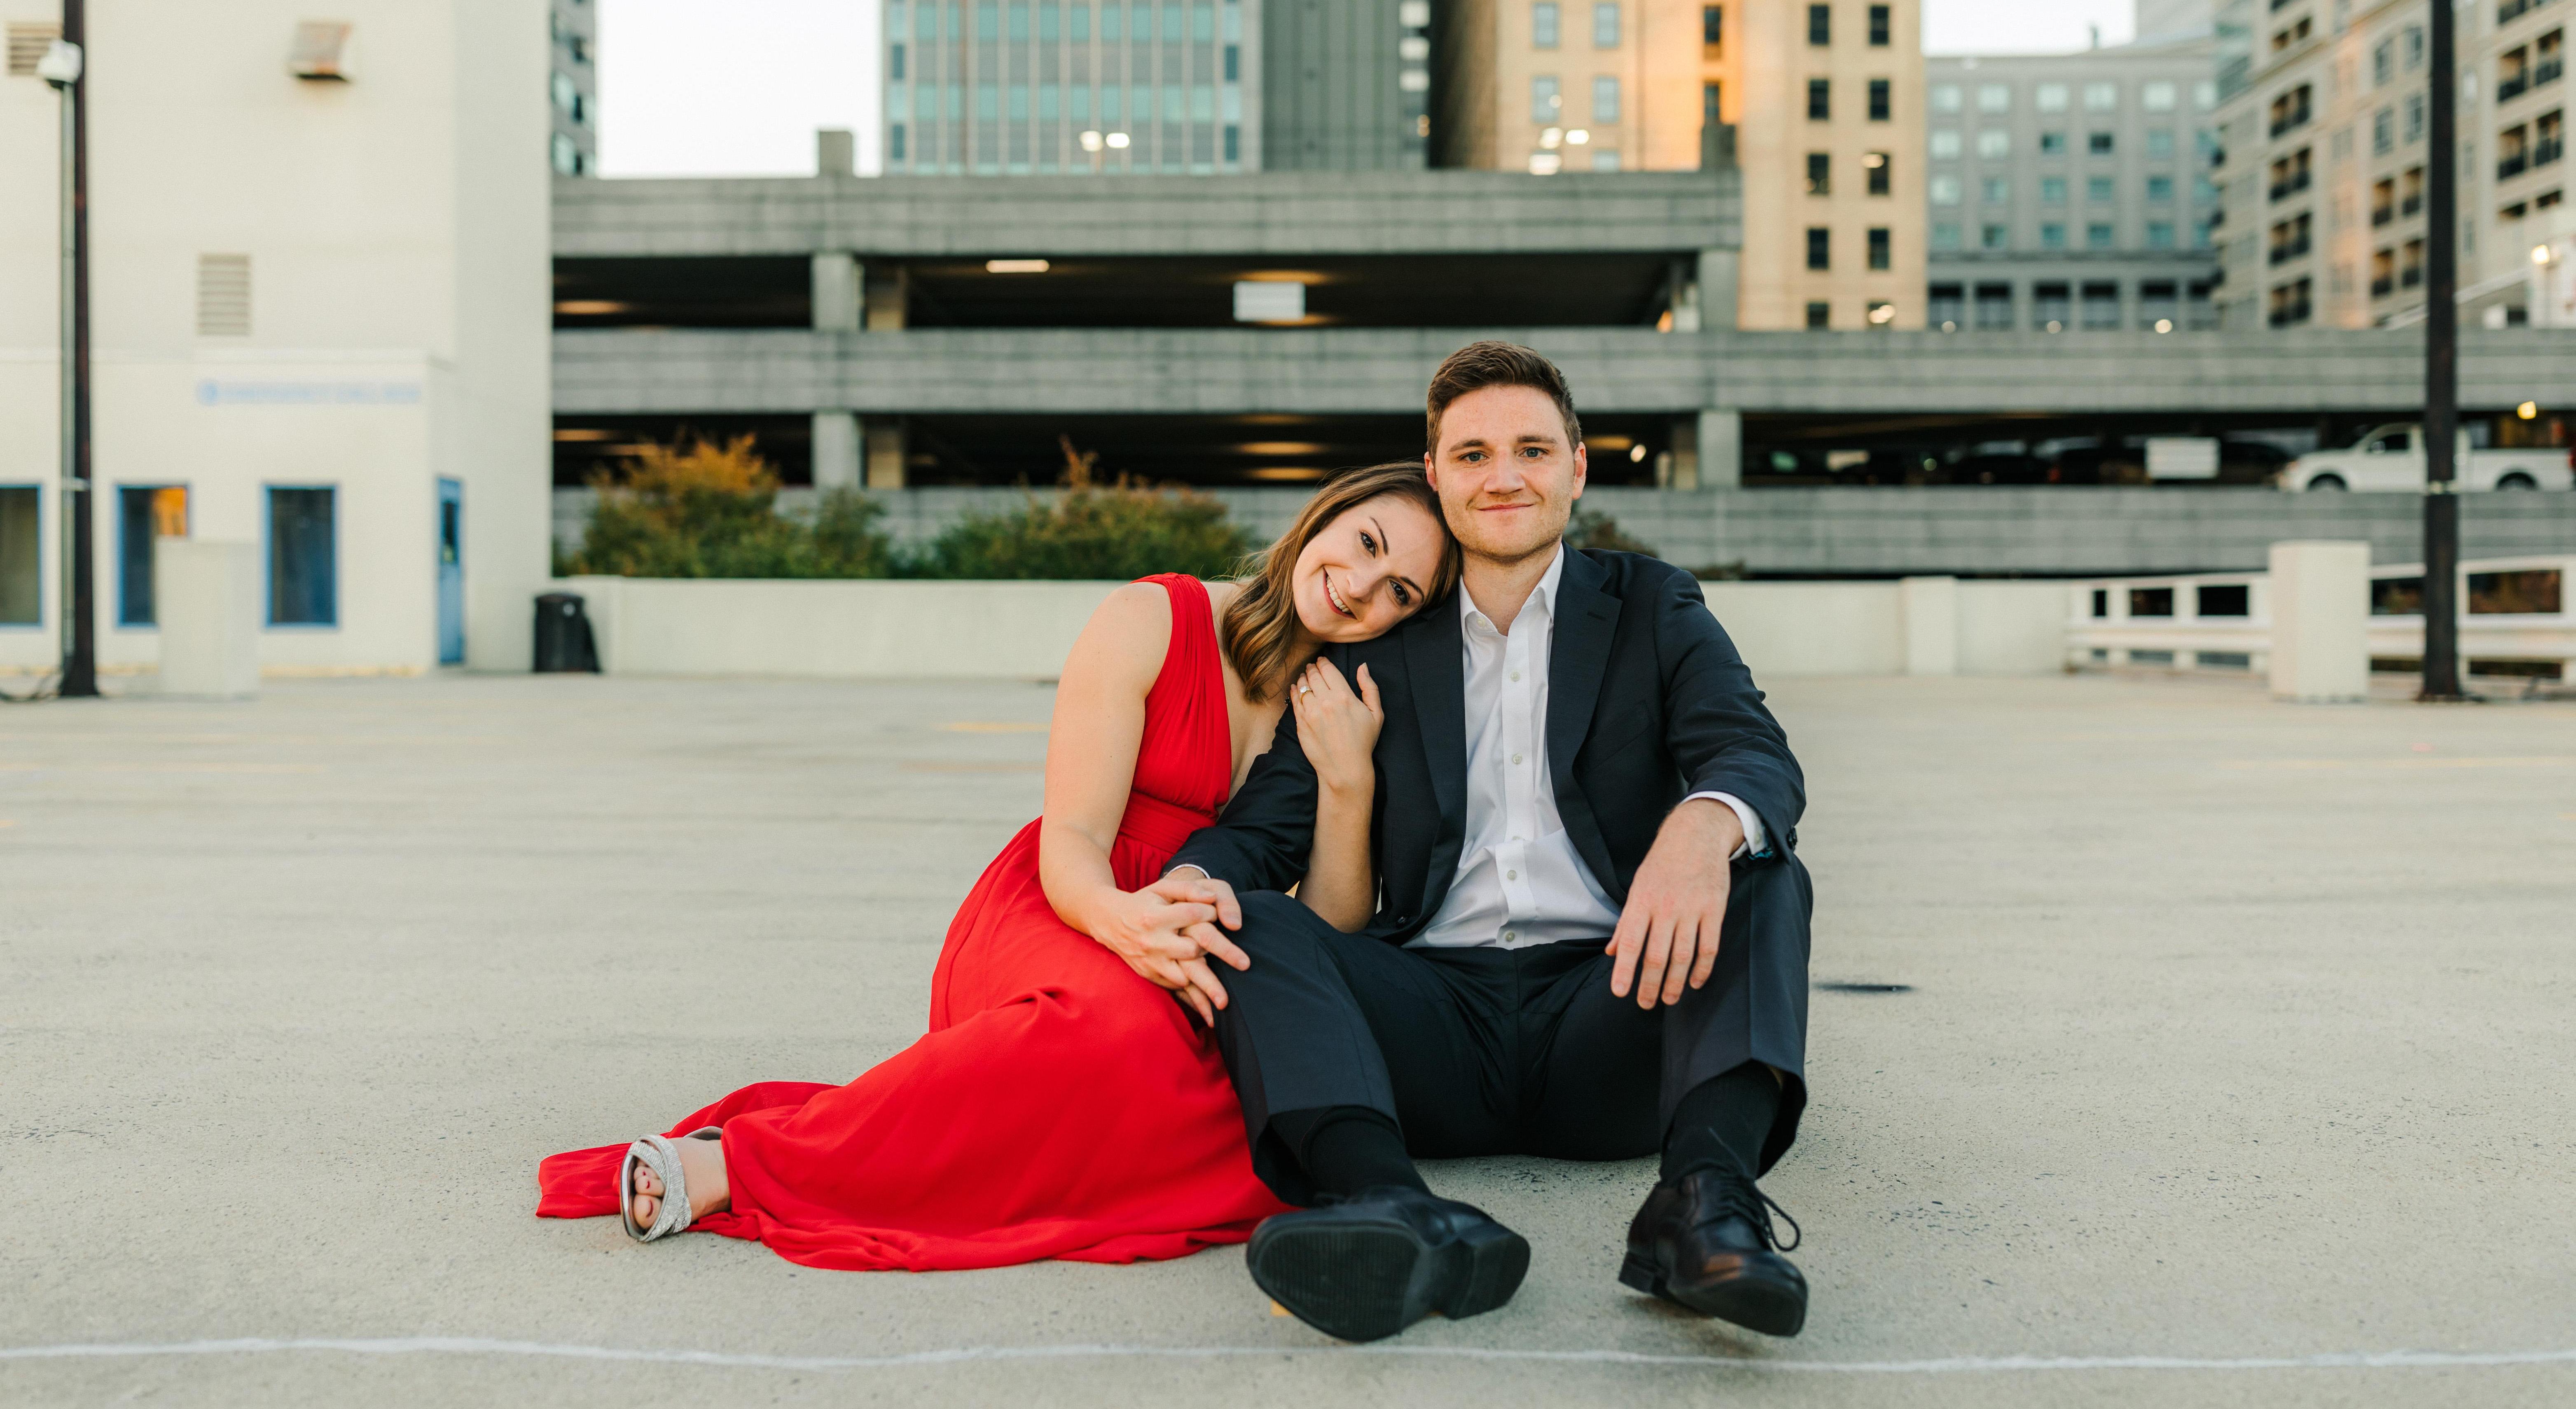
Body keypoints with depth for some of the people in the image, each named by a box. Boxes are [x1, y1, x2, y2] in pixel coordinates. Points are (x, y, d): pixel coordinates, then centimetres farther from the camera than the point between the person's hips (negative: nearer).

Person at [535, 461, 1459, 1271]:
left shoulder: (1350, 705, 9)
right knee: (1121, 1032, -40)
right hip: (1051, 925, -6)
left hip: (1201, 974, 6)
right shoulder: (1152, 622, -5)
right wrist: (1118, 916, -35)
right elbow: (1070, 843, -12)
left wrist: (1347, 781, -12)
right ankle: (734, 1160, -34)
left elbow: (1330, 934, 2)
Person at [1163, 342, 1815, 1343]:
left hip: (1607, 1017, 0)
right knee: (1245, 921, -22)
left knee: (1764, 877, -24)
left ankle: (1704, 1199, -44)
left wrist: (1704, 828, -33)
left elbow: (1757, 757, -6)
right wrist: (1191, 882, -19)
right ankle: (1393, 1216, -46)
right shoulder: (1377, 642, 15)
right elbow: (1269, 819, 7)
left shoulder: (1652, 609, 12)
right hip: (1437, 1017, 1)